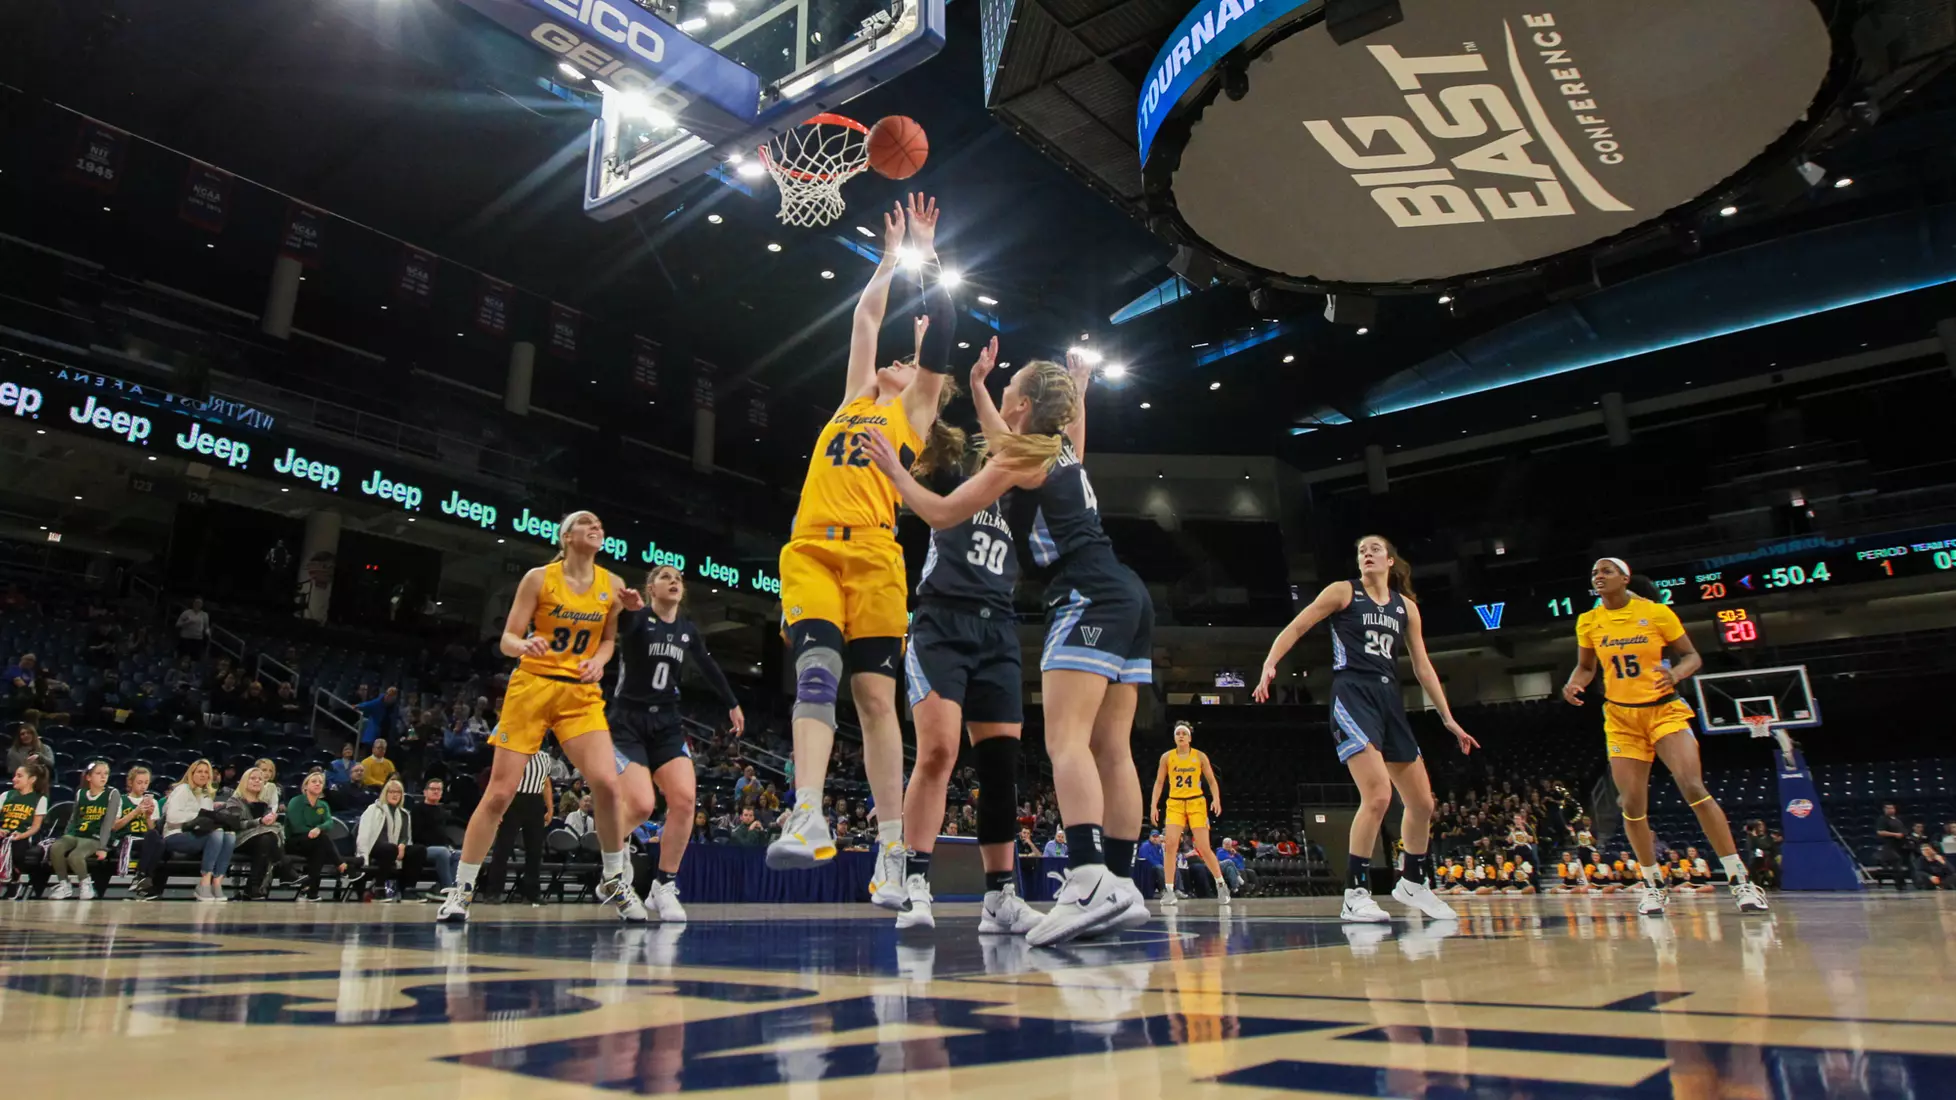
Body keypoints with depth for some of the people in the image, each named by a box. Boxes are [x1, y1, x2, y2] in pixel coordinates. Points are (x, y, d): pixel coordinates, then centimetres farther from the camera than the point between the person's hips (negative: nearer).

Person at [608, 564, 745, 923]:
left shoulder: (689, 630, 9)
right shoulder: (637, 618, -7)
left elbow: (709, 667, 25)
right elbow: (622, 626, -32)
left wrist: (732, 704, 33)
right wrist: (627, 608, -57)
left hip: (666, 723, 5)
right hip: (627, 722, -5)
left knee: (685, 799, -15)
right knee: (641, 805, -19)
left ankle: (664, 887, -1)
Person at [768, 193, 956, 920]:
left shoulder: (913, 410, 17)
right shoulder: (855, 399, 28)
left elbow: (940, 330, 11)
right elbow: (866, 317, 33)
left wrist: (927, 254, 20)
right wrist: (892, 254, 41)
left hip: (872, 552, -3)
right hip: (810, 549, 3)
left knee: (876, 696, -4)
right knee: (816, 674, -16)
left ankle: (890, 847, 0)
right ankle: (807, 820, -26)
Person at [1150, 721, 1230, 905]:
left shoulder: (1200, 756, 0)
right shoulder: (1167, 757, 2)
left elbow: (1212, 781, 3)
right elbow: (1159, 783, 5)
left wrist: (1216, 799, -13)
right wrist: (1153, 806, -2)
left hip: (1196, 803, -1)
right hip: (1175, 804, 1)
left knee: (1204, 848, -3)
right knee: (1170, 844, -15)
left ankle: (1221, 884, 18)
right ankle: (1169, 890, -8)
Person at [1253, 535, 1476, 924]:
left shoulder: (1406, 606, 15)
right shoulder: (1344, 592, 2)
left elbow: (1422, 666, 18)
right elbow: (1296, 628, -2)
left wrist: (1448, 718, 15)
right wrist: (1270, 664, -18)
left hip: (1390, 701, 6)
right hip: (1352, 696, -6)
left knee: (1422, 801, 9)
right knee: (1378, 795, -21)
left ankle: (1413, 883, 31)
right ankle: (1355, 895, -10)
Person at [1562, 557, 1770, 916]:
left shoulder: (1656, 612, -6)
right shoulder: (1588, 622, 1)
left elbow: (1692, 656, 0)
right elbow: (1586, 667, 13)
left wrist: (1676, 673, -22)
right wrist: (1573, 684, -9)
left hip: (1664, 710, -2)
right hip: (1621, 718, 3)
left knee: (1694, 788, -18)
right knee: (1632, 805, -2)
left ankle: (1739, 879, -8)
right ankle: (1653, 884, 15)